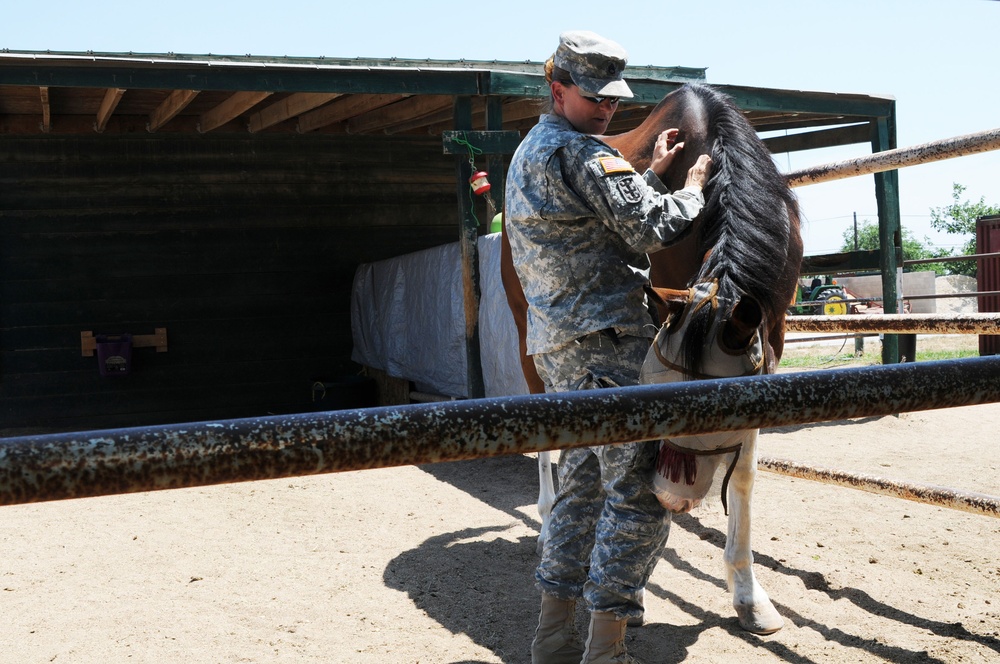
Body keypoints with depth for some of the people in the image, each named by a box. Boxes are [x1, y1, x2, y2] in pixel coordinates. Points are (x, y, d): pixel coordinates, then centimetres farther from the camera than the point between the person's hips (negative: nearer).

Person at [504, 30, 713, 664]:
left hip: (557, 347, 10)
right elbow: (653, 231, -14)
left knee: (583, 481, 17)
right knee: (639, 492, -6)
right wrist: (692, 189, 3)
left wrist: (652, 176, 23)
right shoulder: (583, 153, -11)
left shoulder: (527, 154, 21)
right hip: (608, 343, -10)